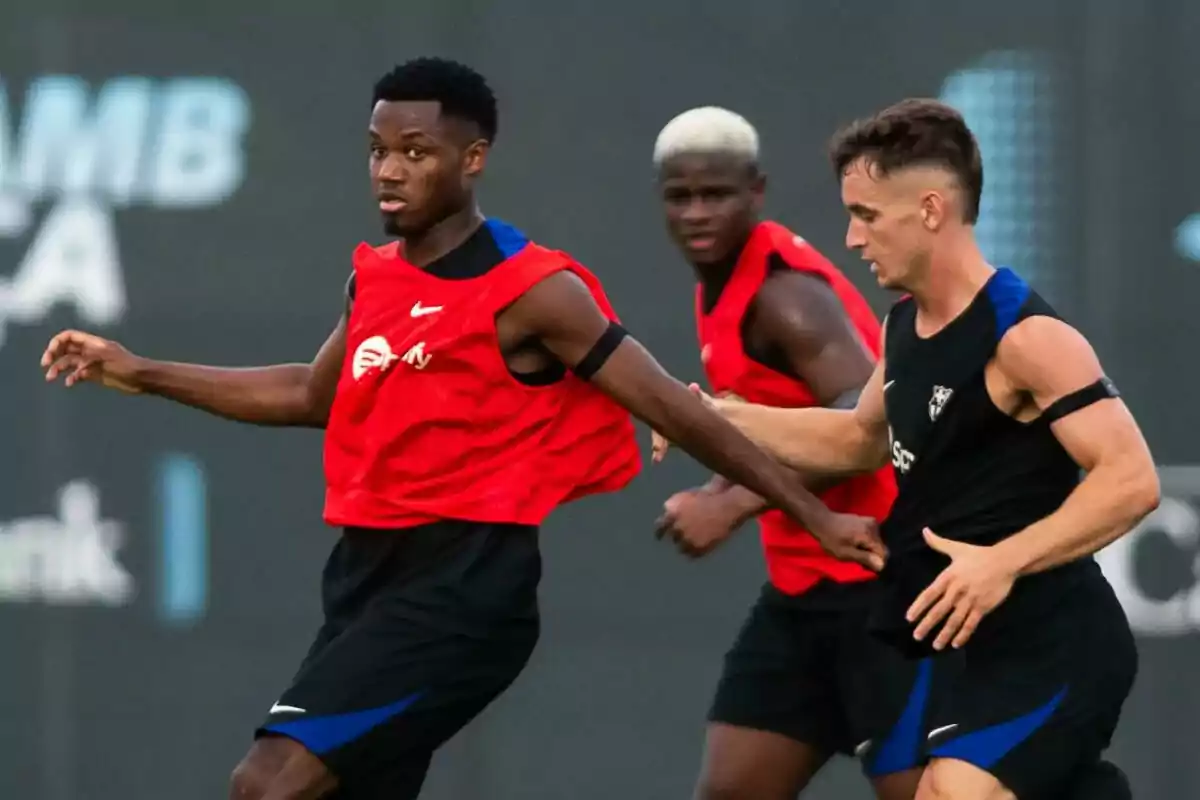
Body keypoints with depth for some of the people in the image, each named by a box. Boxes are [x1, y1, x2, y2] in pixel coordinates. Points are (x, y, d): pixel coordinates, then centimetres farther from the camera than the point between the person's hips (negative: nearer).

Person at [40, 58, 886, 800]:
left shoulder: (532, 291, -11)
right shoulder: (376, 277, 12)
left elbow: (672, 408, -8)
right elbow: (316, 394, 30)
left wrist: (815, 513, -6)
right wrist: (142, 374, 27)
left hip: (463, 583, -8)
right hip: (369, 569, 8)